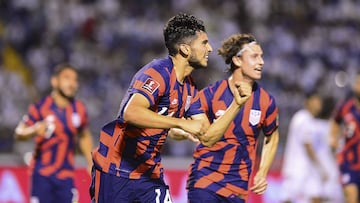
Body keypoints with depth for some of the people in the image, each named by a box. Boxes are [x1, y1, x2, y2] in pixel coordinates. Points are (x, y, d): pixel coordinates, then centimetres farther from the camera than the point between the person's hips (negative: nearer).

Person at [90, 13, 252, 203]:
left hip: (149, 172, 8)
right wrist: (182, 124, -38)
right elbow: (131, 112, -36)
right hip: (115, 171, -8)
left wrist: (236, 104, 0)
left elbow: (207, 136, 10)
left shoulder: (189, 87, 10)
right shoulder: (158, 73, -18)